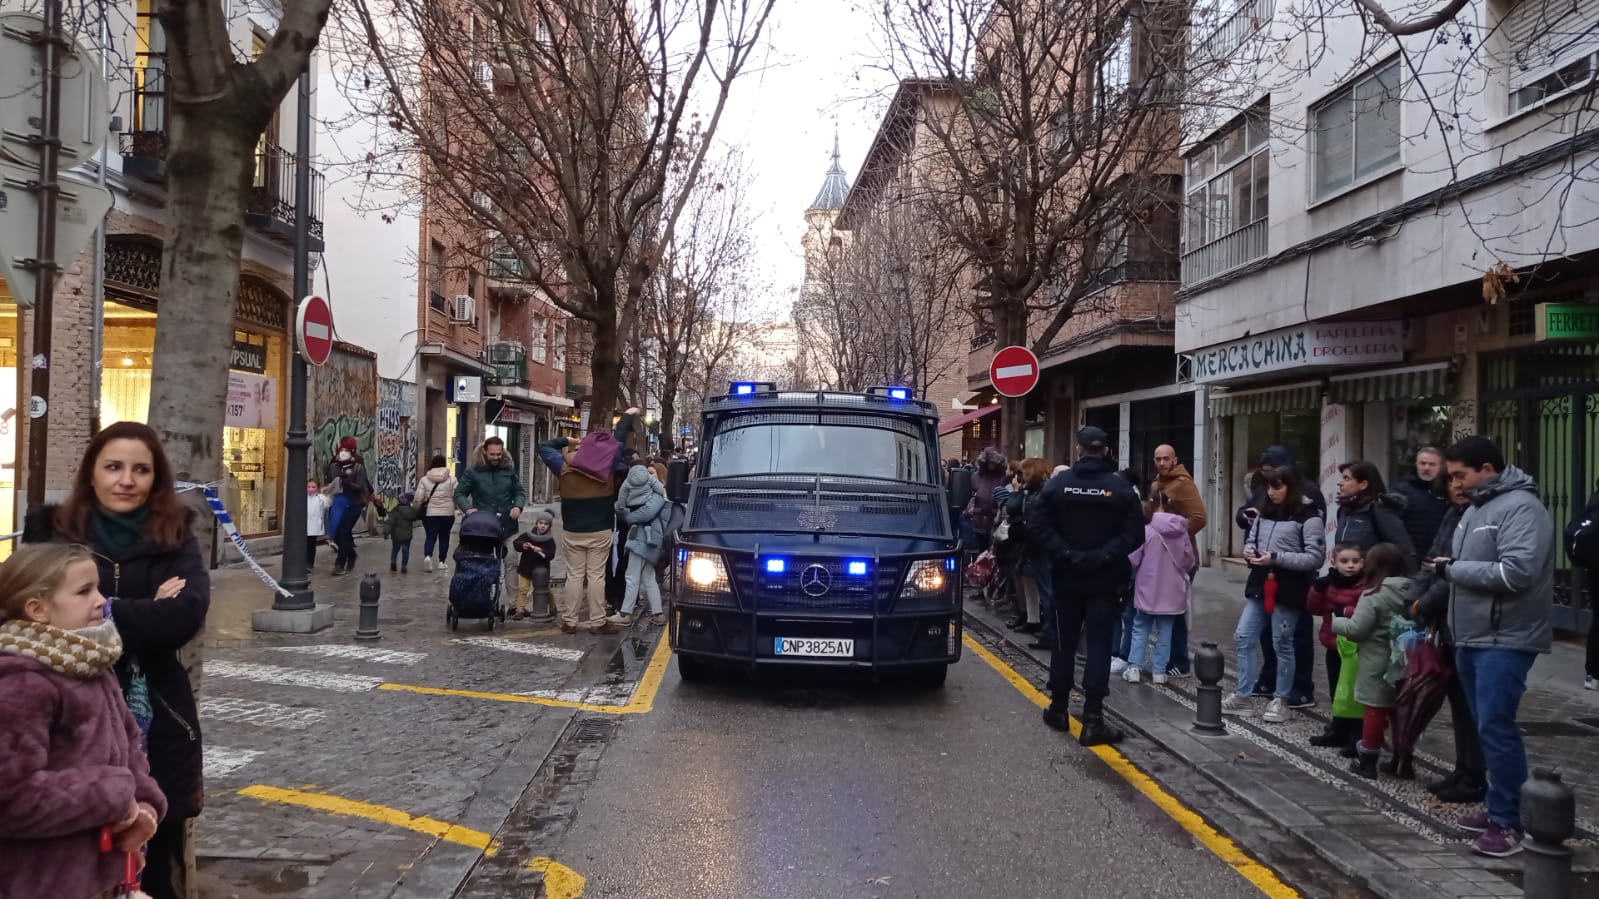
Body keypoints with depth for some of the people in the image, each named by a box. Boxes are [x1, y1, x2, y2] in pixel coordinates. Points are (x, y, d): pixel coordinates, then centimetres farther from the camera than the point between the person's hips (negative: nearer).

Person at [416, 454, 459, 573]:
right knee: (444, 537, 12)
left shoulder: (424, 480, -3)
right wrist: (454, 506, 14)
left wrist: (419, 509, 15)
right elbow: (457, 496, -6)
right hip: (447, 514, 0)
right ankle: (442, 562, 15)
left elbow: (418, 498, -4)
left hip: (430, 514, 0)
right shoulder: (451, 480, -5)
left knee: (430, 536, 5)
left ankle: (427, 556, -20)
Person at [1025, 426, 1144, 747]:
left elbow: (1038, 525, -9)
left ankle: (1058, 708, 23)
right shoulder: (1120, 488, -5)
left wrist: (1066, 555, -11)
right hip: (1104, 579, -2)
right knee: (1099, 645, -1)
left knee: (1064, 642, 14)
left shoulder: (1058, 483, -2)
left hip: (1067, 577, 2)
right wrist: (1103, 557, -13)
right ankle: (1092, 721, -5)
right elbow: (1134, 534, -12)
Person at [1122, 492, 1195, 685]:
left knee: (1140, 628, 10)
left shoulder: (1146, 529, -14)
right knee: (1165, 632, 11)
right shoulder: (1180, 530, -2)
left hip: (1148, 588, -3)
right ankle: (1159, 671, 11)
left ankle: (1134, 668, 5)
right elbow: (1189, 560, 6)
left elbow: (1133, 559, -9)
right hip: (1172, 590, 3)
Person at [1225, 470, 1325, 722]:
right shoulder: (1263, 512, 10)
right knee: (1243, 638, 5)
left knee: (1283, 644, 5)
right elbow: (1252, 538, 22)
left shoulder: (1308, 517, -10)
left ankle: (1280, 700, 19)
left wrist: (1276, 557, -21)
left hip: (1287, 590, -6)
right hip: (1260, 585, 6)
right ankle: (1244, 696, 15)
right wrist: (1249, 550, -2)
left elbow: (1315, 557, -15)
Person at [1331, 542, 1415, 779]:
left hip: (1378, 665, -6)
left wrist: (1335, 622, 0)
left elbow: (1356, 629, -18)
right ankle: (1402, 762, 21)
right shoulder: (1411, 591, 3)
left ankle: (1367, 761, 9)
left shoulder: (1374, 594, -17)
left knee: (1375, 712, 1)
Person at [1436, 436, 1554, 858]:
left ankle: (1508, 822, -1)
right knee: (1487, 726, 14)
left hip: (1504, 641, -9)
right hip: (1472, 638, 9)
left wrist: (1453, 569, -16)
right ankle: (1499, 808, 24)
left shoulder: (1520, 507, -14)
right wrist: (1448, 568, 3)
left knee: (1496, 727, -9)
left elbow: (1516, 572, -25)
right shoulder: (1476, 508, 16)